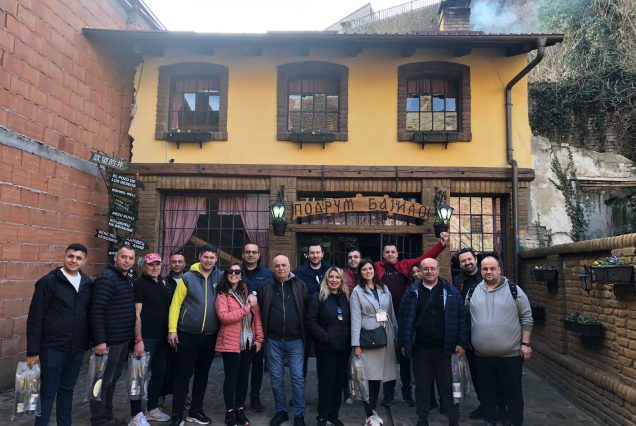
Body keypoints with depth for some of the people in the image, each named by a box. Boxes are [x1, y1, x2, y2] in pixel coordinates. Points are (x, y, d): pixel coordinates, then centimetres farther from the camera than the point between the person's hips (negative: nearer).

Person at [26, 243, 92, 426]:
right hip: (53, 347, -4)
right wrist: (33, 351, -11)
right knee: (48, 391, 4)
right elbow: (35, 318, -9)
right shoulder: (48, 281, -9)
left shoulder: (88, 284, 4)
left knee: (67, 389, 16)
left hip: (77, 348, 4)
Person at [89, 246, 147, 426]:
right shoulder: (106, 279, -15)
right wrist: (100, 341, -23)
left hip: (124, 340, 8)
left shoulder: (128, 280, 11)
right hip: (109, 341, -8)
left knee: (113, 378, 18)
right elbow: (96, 311, -21)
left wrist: (133, 337, 15)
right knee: (103, 381, 3)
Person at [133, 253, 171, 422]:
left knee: (159, 373, 13)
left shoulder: (162, 283, 12)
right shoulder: (140, 284, -8)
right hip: (146, 338, -7)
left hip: (162, 337, 7)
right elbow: (137, 313, -13)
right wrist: (138, 340, -18)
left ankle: (152, 409, 27)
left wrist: (170, 332, 11)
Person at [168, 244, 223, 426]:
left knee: (203, 374, 15)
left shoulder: (221, 277, -1)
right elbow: (176, 304, -7)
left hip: (210, 336, 3)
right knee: (183, 374, 5)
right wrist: (172, 329, -11)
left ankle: (196, 410, 30)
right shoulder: (188, 278, -7)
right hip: (188, 334, -3)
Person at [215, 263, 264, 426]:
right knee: (231, 377, 5)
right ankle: (230, 411, 19)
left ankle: (240, 409, 26)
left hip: (248, 342, 5)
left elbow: (257, 315, 7)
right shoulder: (223, 294, -7)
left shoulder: (247, 292, 8)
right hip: (230, 343, -5)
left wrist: (259, 338, 2)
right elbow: (223, 316, -21)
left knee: (244, 377, 13)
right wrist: (246, 308, -21)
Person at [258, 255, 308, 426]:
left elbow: (307, 310, 3)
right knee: (276, 378, 11)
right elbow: (259, 311, 6)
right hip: (273, 341, 2)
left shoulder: (300, 285, 1)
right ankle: (281, 411, 27)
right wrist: (262, 335, 2)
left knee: (298, 378, 2)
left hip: (295, 340, -1)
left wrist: (306, 334, 1)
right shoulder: (266, 287, 3)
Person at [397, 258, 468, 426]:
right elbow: (403, 318, 4)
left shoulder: (450, 292, 1)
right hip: (420, 348, 1)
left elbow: (461, 318, 0)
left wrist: (462, 343, -5)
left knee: (448, 386, 8)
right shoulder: (413, 292, 3)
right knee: (422, 386, 12)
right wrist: (403, 343, 1)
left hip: (445, 348, -1)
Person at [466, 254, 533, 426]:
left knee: (513, 392, 10)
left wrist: (525, 344, -5)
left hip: (510, 354, -3)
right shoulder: (472, 292, 3)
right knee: (487, 392, 16)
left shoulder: (514, 290, -6)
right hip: (482, 355, 3)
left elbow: (526, 319, -2)